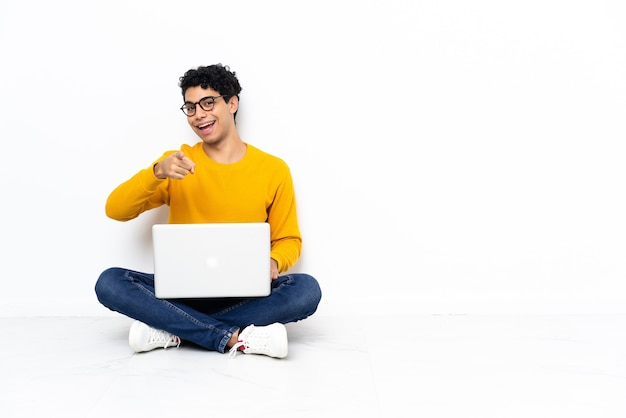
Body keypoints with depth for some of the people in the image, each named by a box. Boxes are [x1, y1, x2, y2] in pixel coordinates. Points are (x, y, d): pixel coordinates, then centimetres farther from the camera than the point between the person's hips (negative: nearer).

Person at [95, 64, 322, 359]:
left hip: (245, 295, 0)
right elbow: (115, 211, -2)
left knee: (307, 289, -29)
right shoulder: (175, 163, 5)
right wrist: (157, 172, -20)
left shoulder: (273, 169, 3)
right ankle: (235, 338, -28)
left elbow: (289, 240, 9)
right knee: (109, 282, -25)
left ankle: (173, 331, -23)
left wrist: (273, 262, -15)